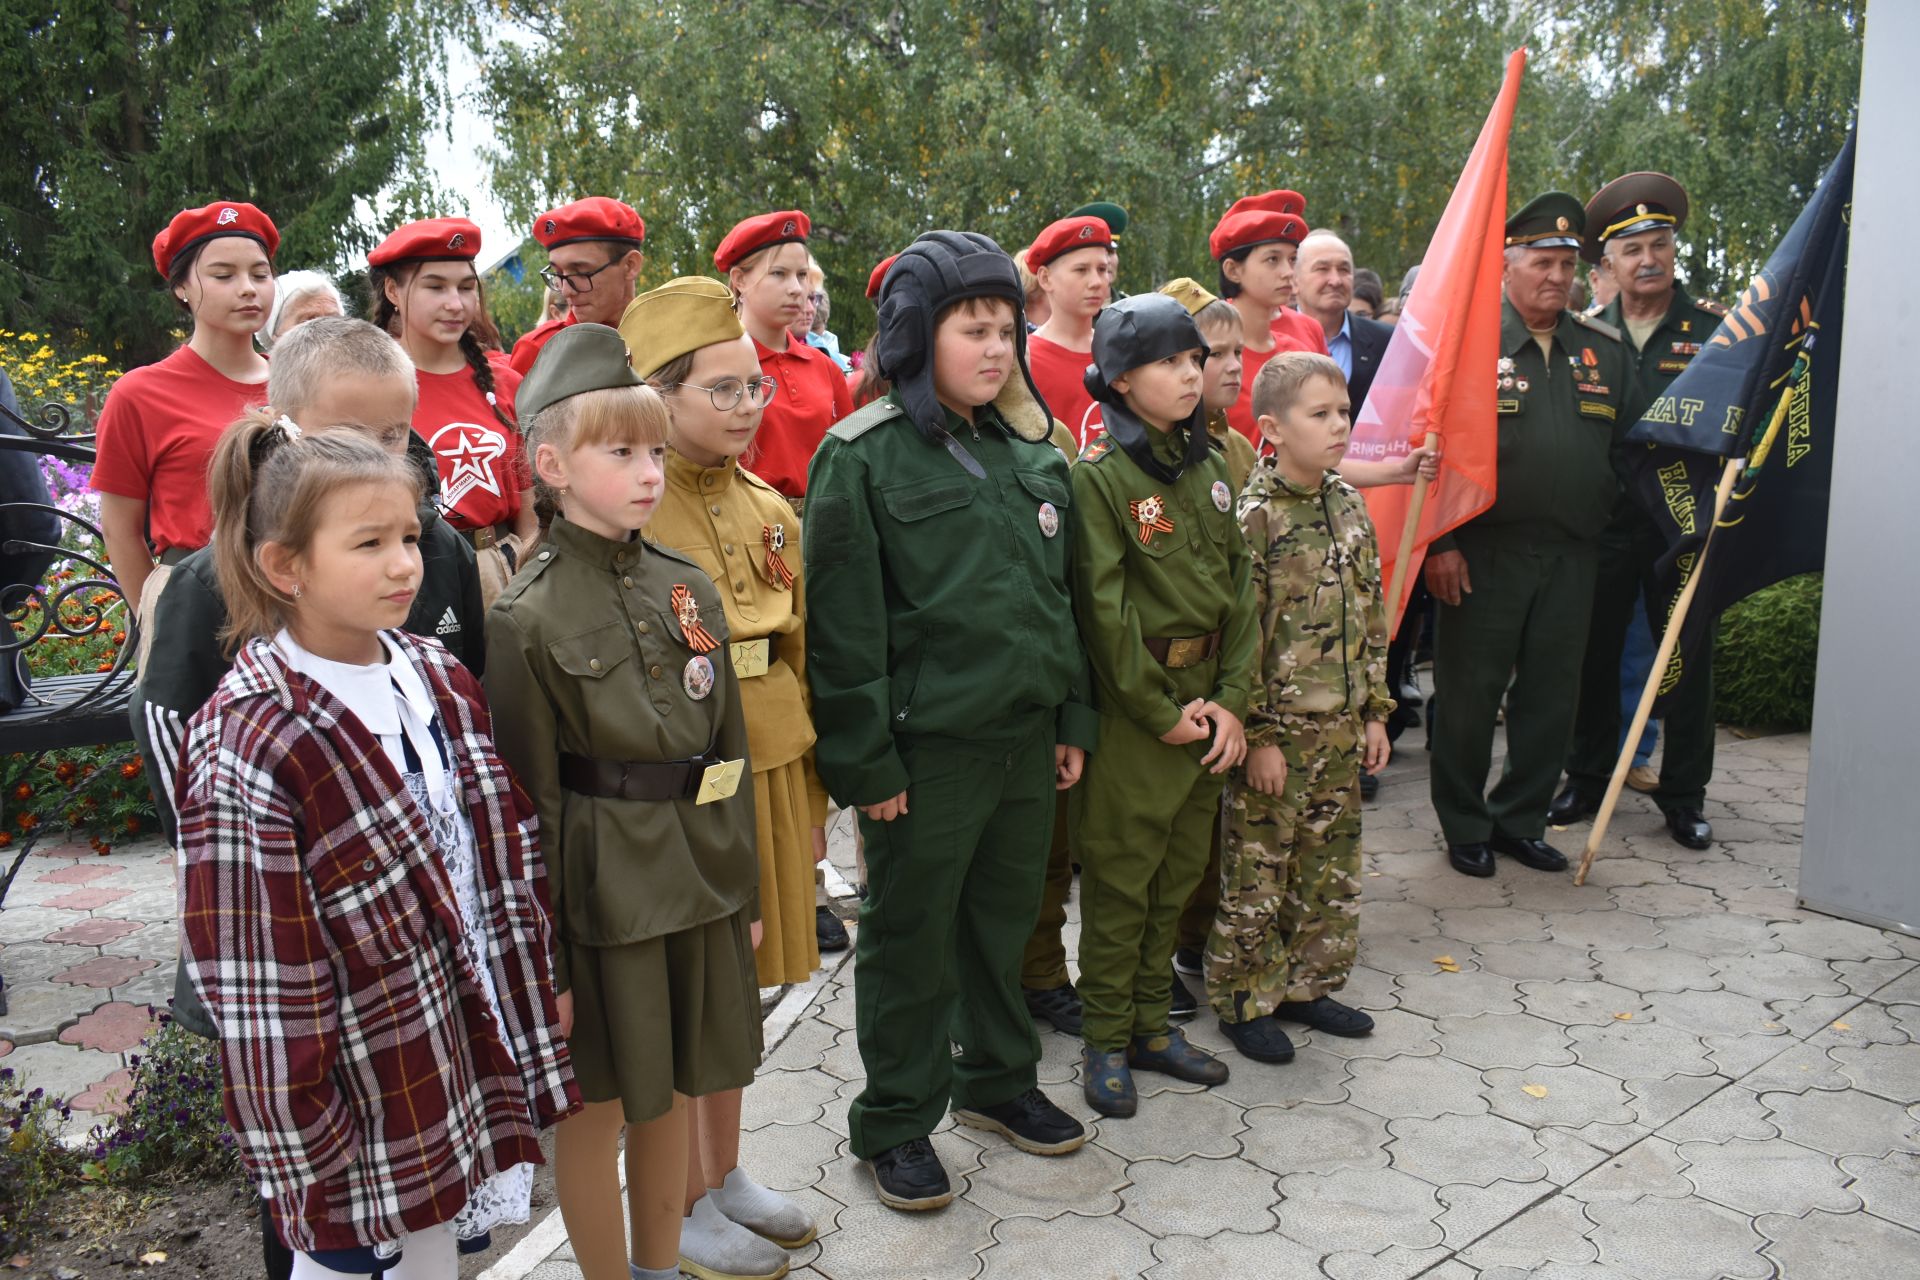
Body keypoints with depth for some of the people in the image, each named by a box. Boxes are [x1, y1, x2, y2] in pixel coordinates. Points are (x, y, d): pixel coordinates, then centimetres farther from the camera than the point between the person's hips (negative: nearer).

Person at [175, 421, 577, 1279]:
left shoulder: (439, 681, 0)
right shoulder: (249, 750, -21)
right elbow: (258, 982, -18)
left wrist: (532, 1021, 10)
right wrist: (299, 1153, -13)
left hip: (469, 1045, 6)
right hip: (354, 1087, -6)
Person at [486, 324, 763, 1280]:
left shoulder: (687, 588, 3)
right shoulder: (529, 617, -12)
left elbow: (727, 748, 9)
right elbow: (530, 799, -11)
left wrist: (742, 888, 11)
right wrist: (545, 955, -8)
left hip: (699, 877, 6)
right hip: (602, 887, -5)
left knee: (672, 1093, 19)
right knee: (597, 1105, 11)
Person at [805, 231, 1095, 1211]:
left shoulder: (1031, 451, 9)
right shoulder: (862, 458, -10)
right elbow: (843, 625, -12)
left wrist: (1073, 718, 13)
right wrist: (864, 761, -13)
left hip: (1025, 732, 6)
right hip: (926, 748, -5)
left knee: (1006, 915, 19)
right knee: (911, 937, 9)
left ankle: (996, 1078, 40)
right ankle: (895, 1121, 27)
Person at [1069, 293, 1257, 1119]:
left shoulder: (1206, 467, 8)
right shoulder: (1099, 475, -12)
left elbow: (1240, 585, 7)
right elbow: (1103, 608, -16)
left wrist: (1232, 700, -3)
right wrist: (1163, 712, -13)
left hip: (1207, 701, 7)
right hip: (1132, 706, -6)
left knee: (1179, 870, 15)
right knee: (1119, 878, 4)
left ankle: (1152, 1024, 30)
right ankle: (1107, 1041, 19)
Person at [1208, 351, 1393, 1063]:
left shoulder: (1349, 505, 7)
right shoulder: (1253, 516, -14)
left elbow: (1371, 615, 13)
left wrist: (1375, 711, 11)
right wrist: (1257, 735, -15)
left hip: (1341, 726, 7)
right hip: (1277, 728, -7)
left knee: (1331, 867, 16)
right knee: (1255, 871, 5)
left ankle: (1308, 984, 32)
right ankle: (1244, 1001, 20)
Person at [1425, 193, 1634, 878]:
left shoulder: (1605, 350, 12)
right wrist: (1438, 543, -12)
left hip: (1572, 556, 5)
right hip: (1482, 556, -4)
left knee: (1551, 695, 10)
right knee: (1469, 693, 3)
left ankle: (1520, 820, 25)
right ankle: (1465, 827, 18)